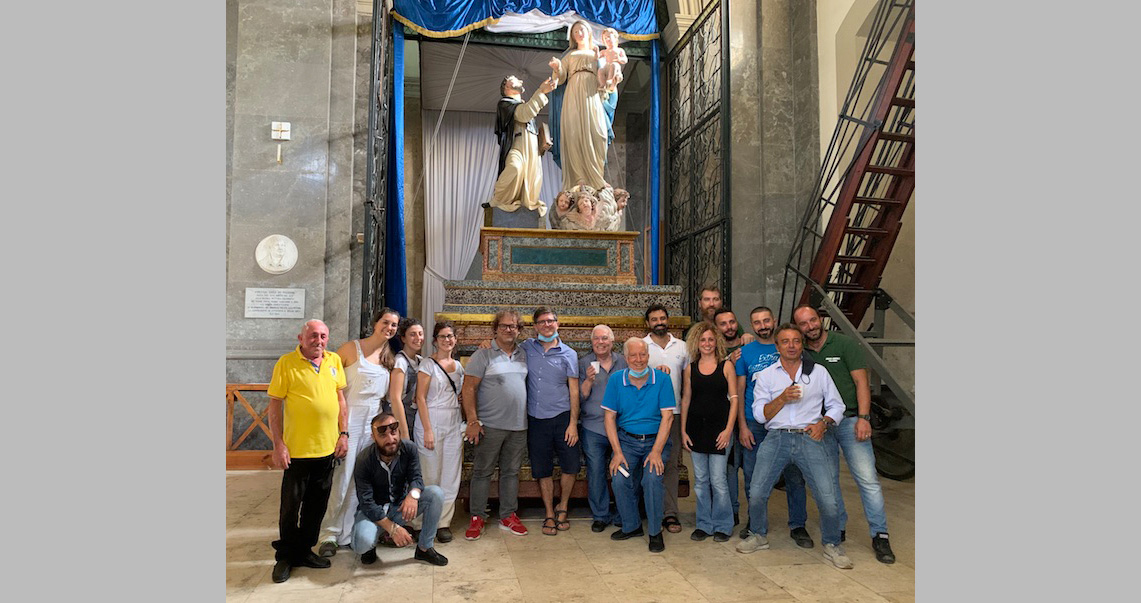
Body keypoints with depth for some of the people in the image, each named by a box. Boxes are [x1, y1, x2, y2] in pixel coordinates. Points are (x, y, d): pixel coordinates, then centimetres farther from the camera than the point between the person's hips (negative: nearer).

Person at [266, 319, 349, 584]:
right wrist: (278, 445, -12)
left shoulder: (334, 360, 5)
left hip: (327, 448, 5)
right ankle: (285, 557, 25)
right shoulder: (286, 363, -8)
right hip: (297, 450, -4)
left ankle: (304, 550, 31)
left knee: (317, 505, 15)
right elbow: (275, 405, -7)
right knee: (291, 505, 7)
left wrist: (343, 434, 6)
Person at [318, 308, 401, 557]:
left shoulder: (390, 357, 10)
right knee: (341, 478, -4)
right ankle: (330, 534, 9)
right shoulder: (352, 348, -5)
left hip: (374, 421, 5)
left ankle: (347, 533, 19)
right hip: (349, 419, -5)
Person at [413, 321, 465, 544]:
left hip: (454, 425, 6)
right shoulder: (428, 364, -4)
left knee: (451, 477, 5)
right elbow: (421, 398, -9)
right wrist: (427, 430, -15)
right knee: (430, 476, -2)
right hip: (432, 422, -5)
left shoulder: (458, 366, 13)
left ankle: (444, 522, 15)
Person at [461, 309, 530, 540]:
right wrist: (473, 421, -14)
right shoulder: (483, 355, -5)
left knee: (511, 472, 12)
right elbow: (469, 388, -8)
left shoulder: (523, 355, 10)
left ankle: (508, 516, 22)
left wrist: (528, 417, 9)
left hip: (518, 426, 5)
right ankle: (477, 517, 14)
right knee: (482, 472, 3)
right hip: (490, 425, -4)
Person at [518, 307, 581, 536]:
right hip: (536, 420, 1)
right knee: (542, 470, 8)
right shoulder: (527, 347, 5)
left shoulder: (568, 354, 1)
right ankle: (549, 515, 24)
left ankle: (562, 508, 24)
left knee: (571, 466, 0)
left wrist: (573, 423, -7)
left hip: (562, 417, -1)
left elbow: (574, 391, 0)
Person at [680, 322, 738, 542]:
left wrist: (728, 429, -9)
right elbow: (686, 400, 10)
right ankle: (704, 524, 21)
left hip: (719, 427, -3)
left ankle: (722, 525, 13)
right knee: (700, 480, 9)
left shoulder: (726, 365, 0)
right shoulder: (690, 368, 8)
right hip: (696, 427, 3)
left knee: (718, 479, -3)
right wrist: (683, 430, 5)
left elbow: (734, 398, -2)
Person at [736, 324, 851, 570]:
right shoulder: (765, 376, 12)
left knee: (829, 499, -9)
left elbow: (836, 405, 14)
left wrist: (823, 422, -4)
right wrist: (783, 398, -10)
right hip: (777, 438, 1)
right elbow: (760, 414, 4)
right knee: (756, 493, -7)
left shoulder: (819, 372, 13)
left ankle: (832, 545, 17)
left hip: (811, 439, 0)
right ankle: (758, 536, 20)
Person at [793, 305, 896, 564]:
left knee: (867, 479, -8)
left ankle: (880, 535, 1)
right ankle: (837, 529, 23)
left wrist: (863, 417, -15)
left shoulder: (844, 343, -2)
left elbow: (861, 381, -6)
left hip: (850, 421, -4)